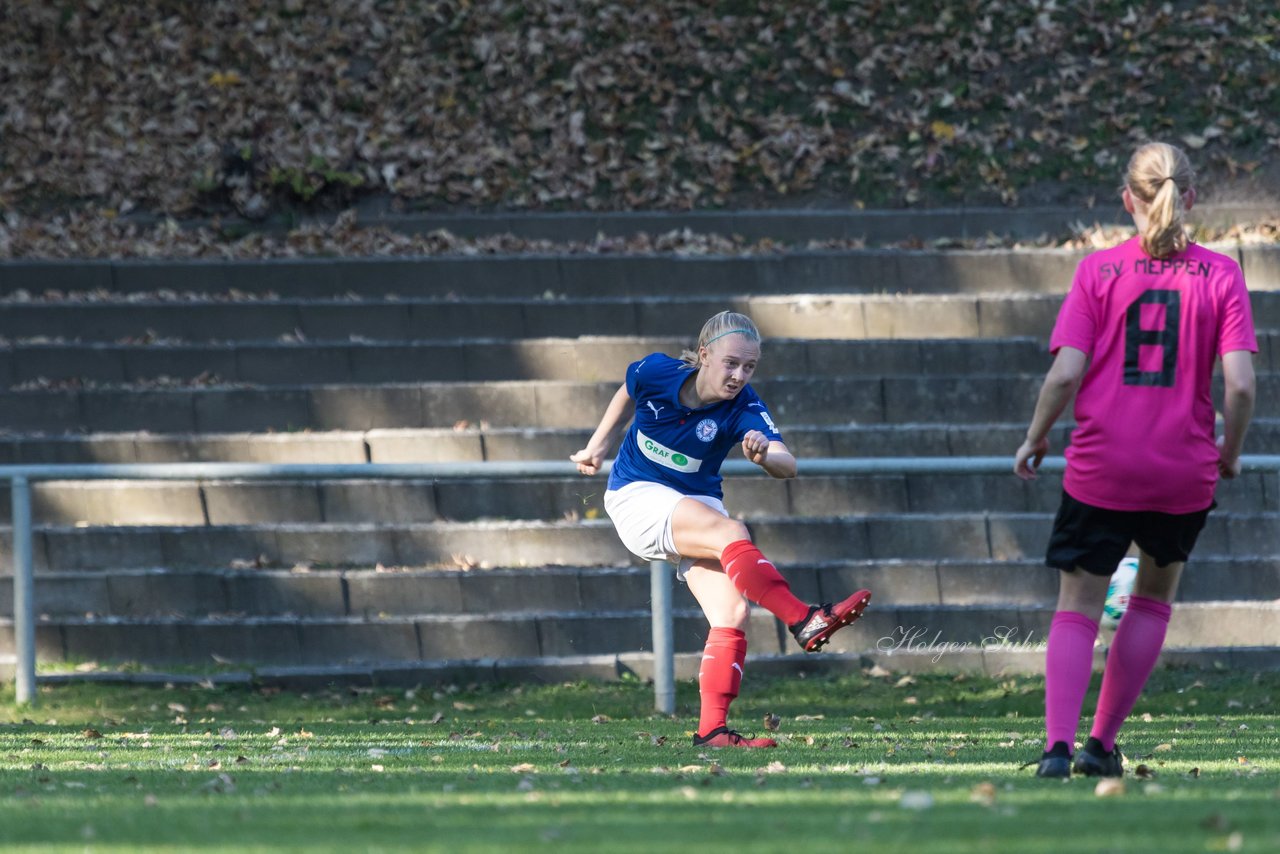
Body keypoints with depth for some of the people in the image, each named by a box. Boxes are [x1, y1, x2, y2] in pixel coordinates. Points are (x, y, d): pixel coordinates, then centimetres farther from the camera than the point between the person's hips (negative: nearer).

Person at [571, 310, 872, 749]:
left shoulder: (744, 408, -17)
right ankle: (806, 622, -45)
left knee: (732, 614, -15)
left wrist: (766, 456, -54)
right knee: (732, 534, -31)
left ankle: (712, 730, -11)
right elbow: (626, 396, 10)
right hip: (637, 497, -3)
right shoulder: (656, 372, -15)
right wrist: (598, 445, 18)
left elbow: (787, 464, -32)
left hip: (697, 505, 3)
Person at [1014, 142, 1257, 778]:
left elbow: (1066, 373, -10)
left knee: (1078, 606, 8)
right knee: (1155, 595, 22)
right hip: (1185, 473, 1)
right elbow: (1240, 384, -10)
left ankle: (1059, 743, -11)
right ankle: (1103, 742, 20)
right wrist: (1229, 453, 6)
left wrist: (1035, 440, 6)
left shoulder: (1098, 271, -4)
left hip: (1101, 468, -1)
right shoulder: (1220, 275, -4)